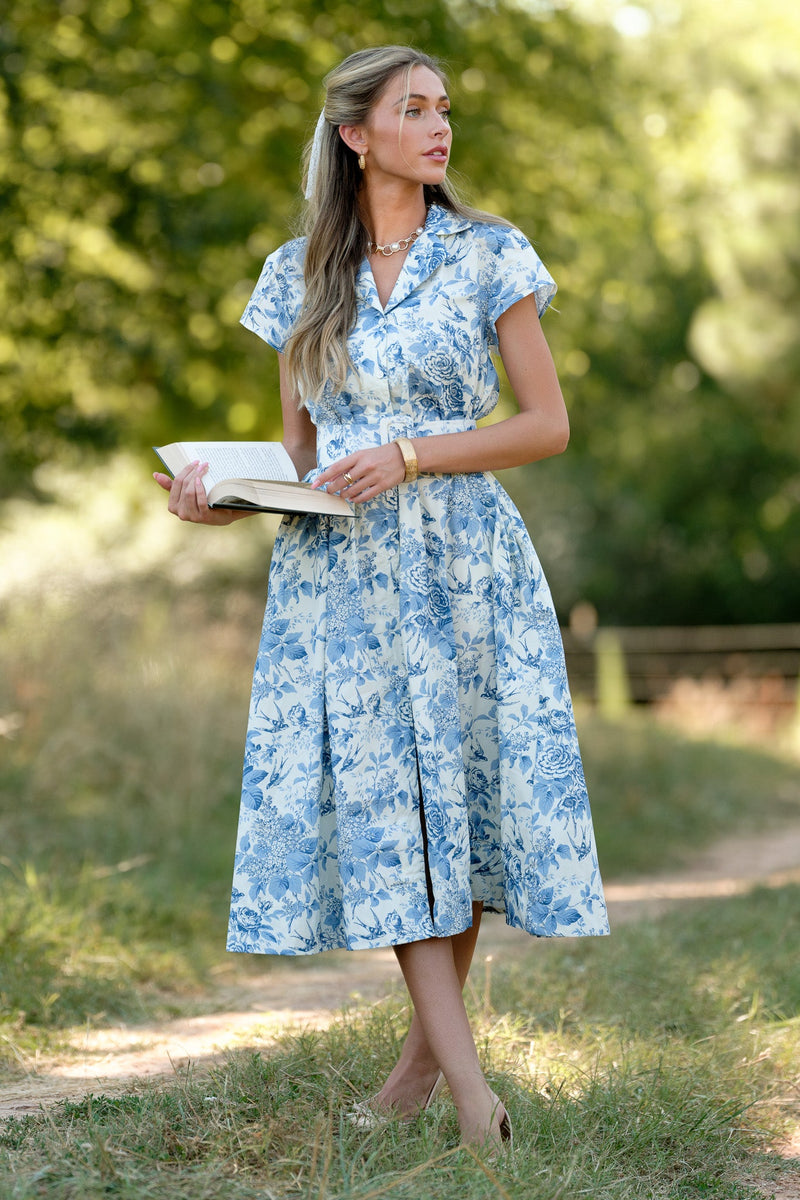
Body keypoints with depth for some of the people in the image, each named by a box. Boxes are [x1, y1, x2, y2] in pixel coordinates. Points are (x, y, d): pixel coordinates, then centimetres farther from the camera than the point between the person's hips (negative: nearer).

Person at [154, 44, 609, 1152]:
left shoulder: (489, 255, 3)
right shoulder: (300, 275, 10)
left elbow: (548, 425, -1)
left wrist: (409, 456, -12)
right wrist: (225, 497, -4)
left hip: (461, 557, -1)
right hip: (338, 565, 2)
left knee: (459, 785, -2)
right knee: (378, 800, -7)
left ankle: (427, 1049, 12)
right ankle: (469, 1080, -9)